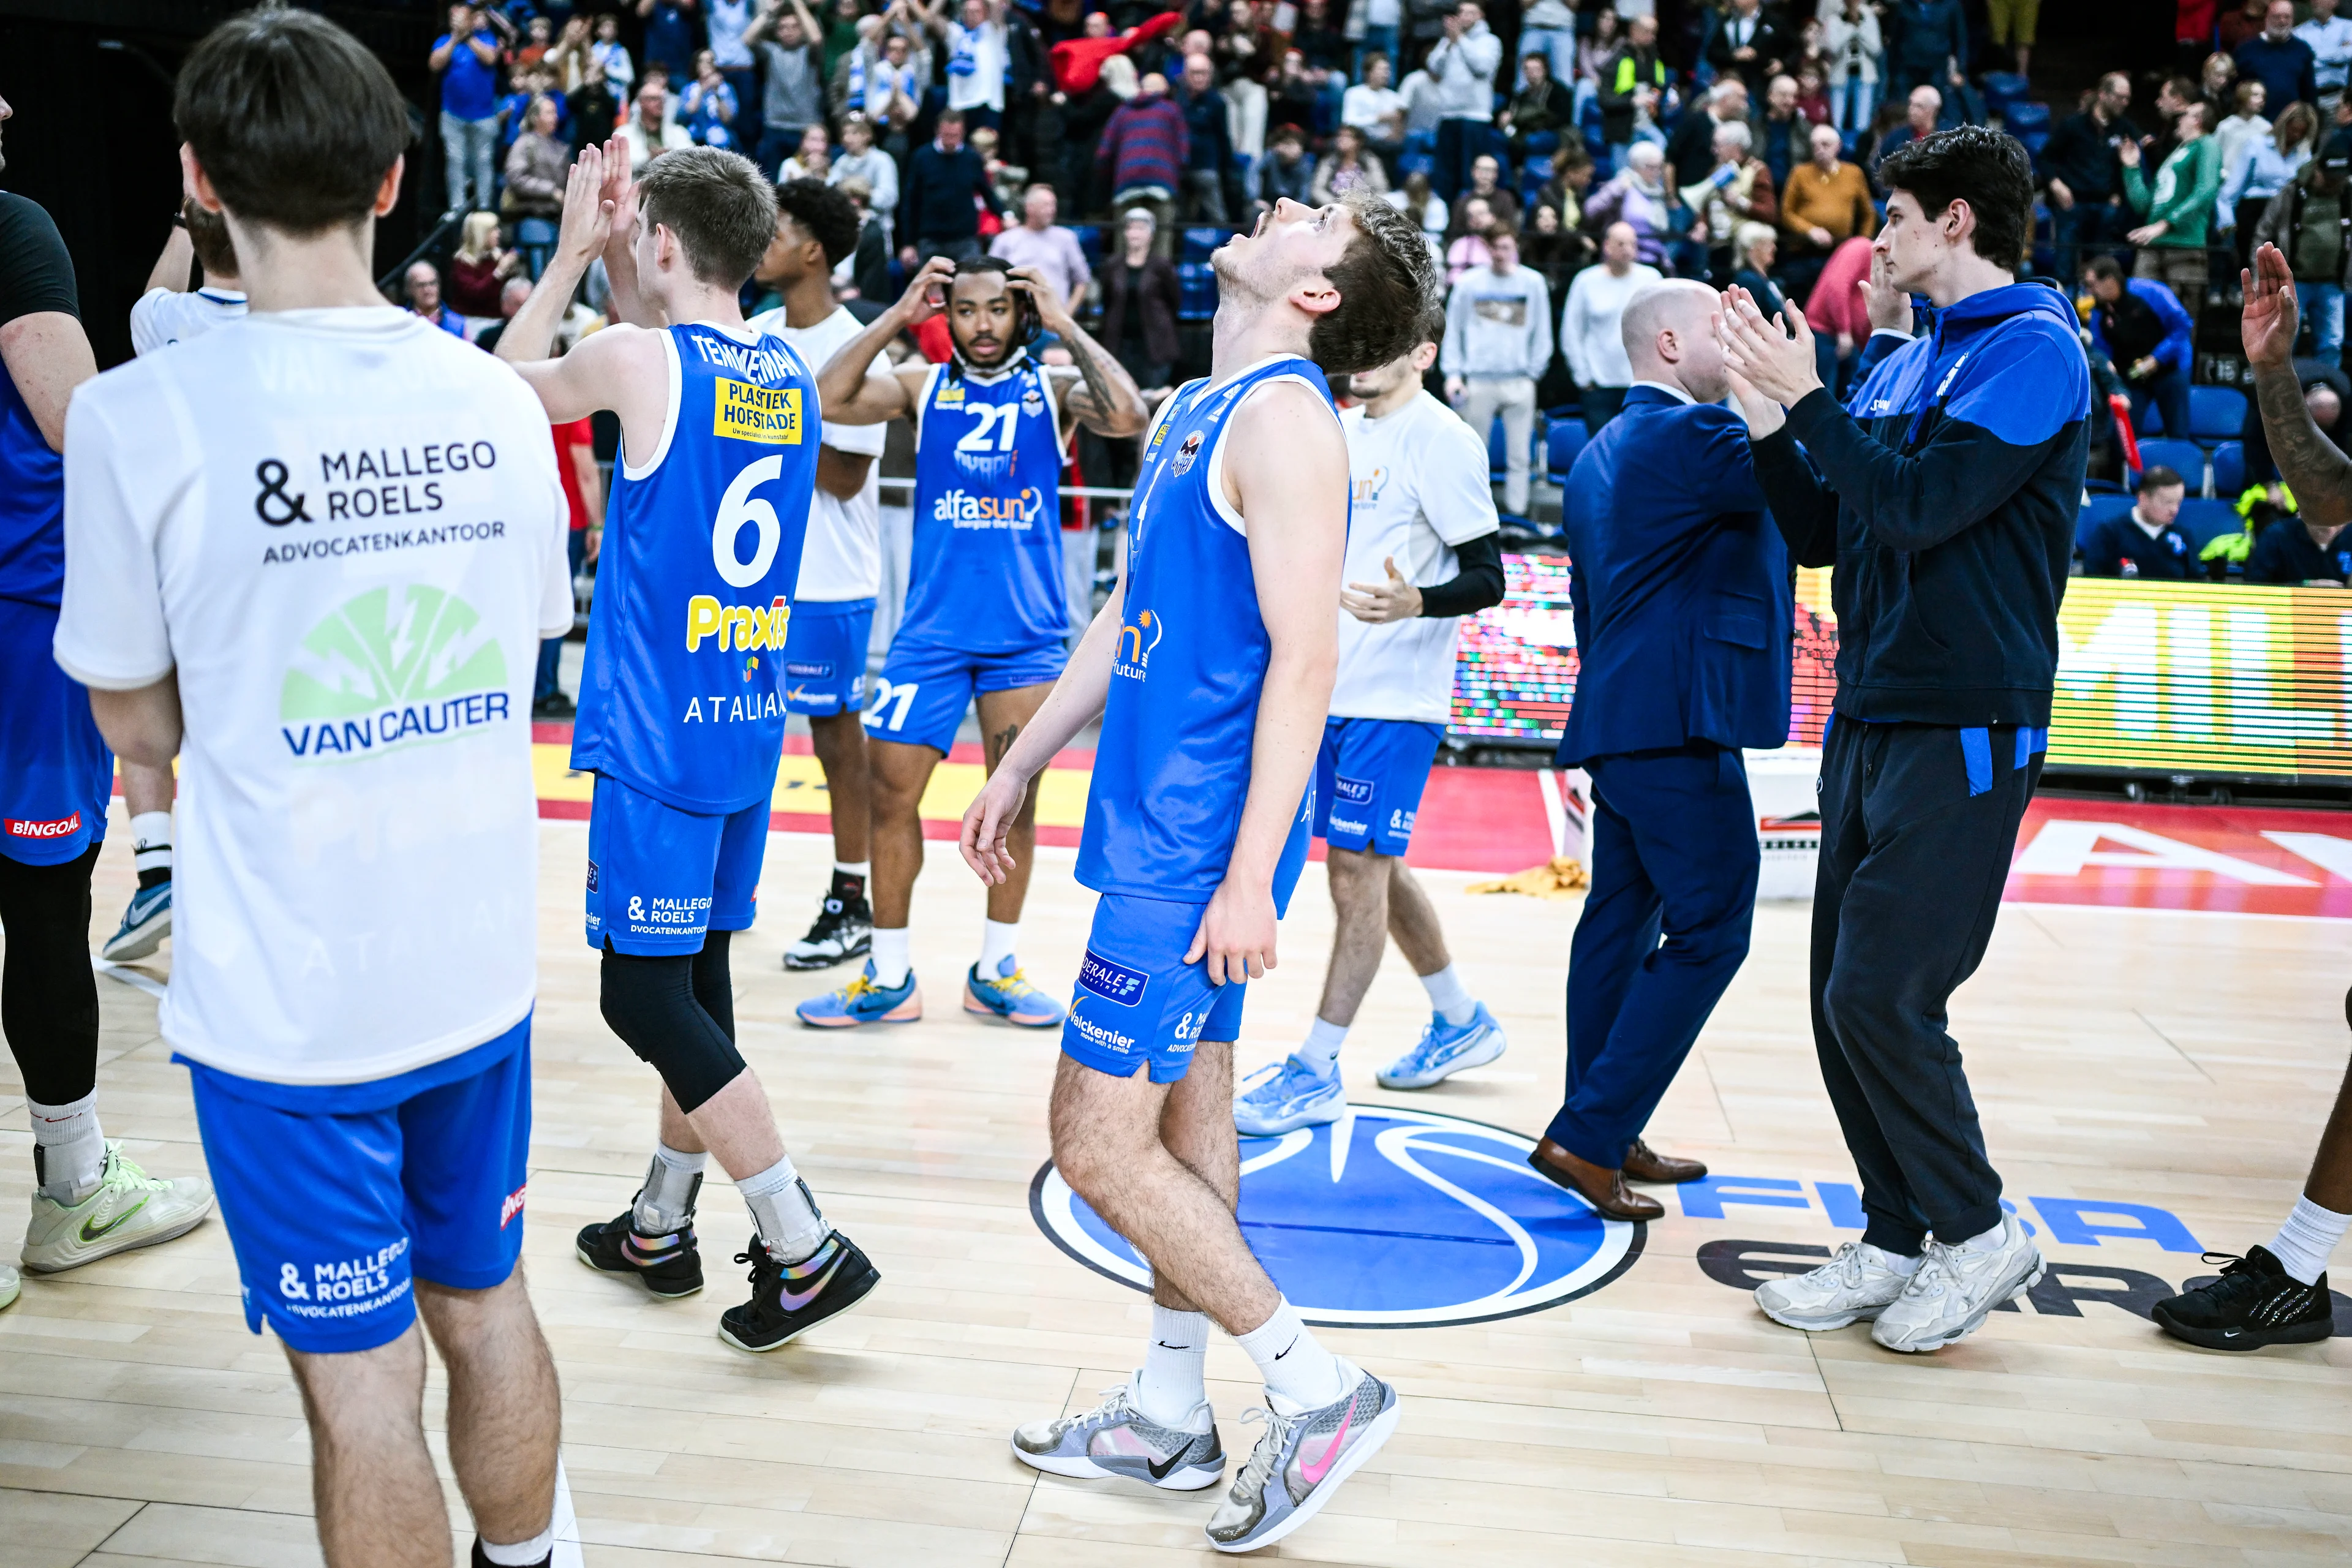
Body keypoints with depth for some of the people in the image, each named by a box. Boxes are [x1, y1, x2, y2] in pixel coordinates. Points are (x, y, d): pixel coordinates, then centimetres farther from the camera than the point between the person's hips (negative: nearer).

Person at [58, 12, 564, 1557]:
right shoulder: (496, 396, -1)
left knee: (363, 1383, 9)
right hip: (482, 964, 5)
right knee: (489, 1309, 22)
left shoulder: (144, 415, -13)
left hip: (288, 997, -4)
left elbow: (141, 725, -2)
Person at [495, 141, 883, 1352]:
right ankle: (659, 1227, 31)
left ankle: (806, 1251, -2)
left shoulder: (638, 356, -12)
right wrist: (618, 277, 17)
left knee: (647, 999, -1)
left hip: (658, 737, -8)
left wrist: (574, 256, 12)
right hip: (748, 728, 8)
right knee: (693, 980, 17)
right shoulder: (789, 375, 9)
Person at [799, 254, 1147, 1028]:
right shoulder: (924, 386, 5)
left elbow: (1129, 418, -17)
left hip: (1027, 635, 0)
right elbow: (828, 399, -11)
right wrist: (896, 317, -10)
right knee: (890, 791, -1)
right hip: (932, 629, 1)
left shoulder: (1053, 388, 3)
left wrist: (1066, 326, -12)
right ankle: (890, 977, 13)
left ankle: (996, 968, 23)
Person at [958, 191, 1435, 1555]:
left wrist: (1251, 876, -23)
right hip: (1163, 823, 9)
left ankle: (1321, 1388, 8)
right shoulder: (1197, 410, 15)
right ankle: (1170, 1417, 28)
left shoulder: (1286, 416, -14)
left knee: (1100, 1142, -5)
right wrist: (1021, 765, 23)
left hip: (1199, 841, -9)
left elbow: (1305, 660, -20)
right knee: (1189, 1119, 15)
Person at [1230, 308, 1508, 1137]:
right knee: (1372, 867, 16)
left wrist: (1415, 604, -33)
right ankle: (1461, 1021, 32)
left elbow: (1486, 577, -16)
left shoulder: (1441, 440, -12)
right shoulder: (1342, 426, 12)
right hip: (1333, 686, 9)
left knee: (1359, 872, -4)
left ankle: (1316, 1071, 5)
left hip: (1393, 697, -9)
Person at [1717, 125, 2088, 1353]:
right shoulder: (1907, 364, 17)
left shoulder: (2034, 350, -8)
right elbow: (1817, 533, 15)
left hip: (1962, 729, -8)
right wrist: (1765, 415, 5)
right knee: (1841, 998, 8)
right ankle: (1895, 1241, 20)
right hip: (1871, 719, 8)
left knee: (1880, 996, -10)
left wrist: (1808, 398, -14)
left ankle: (1979, 1233, 10)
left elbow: (1920, 504, -21)